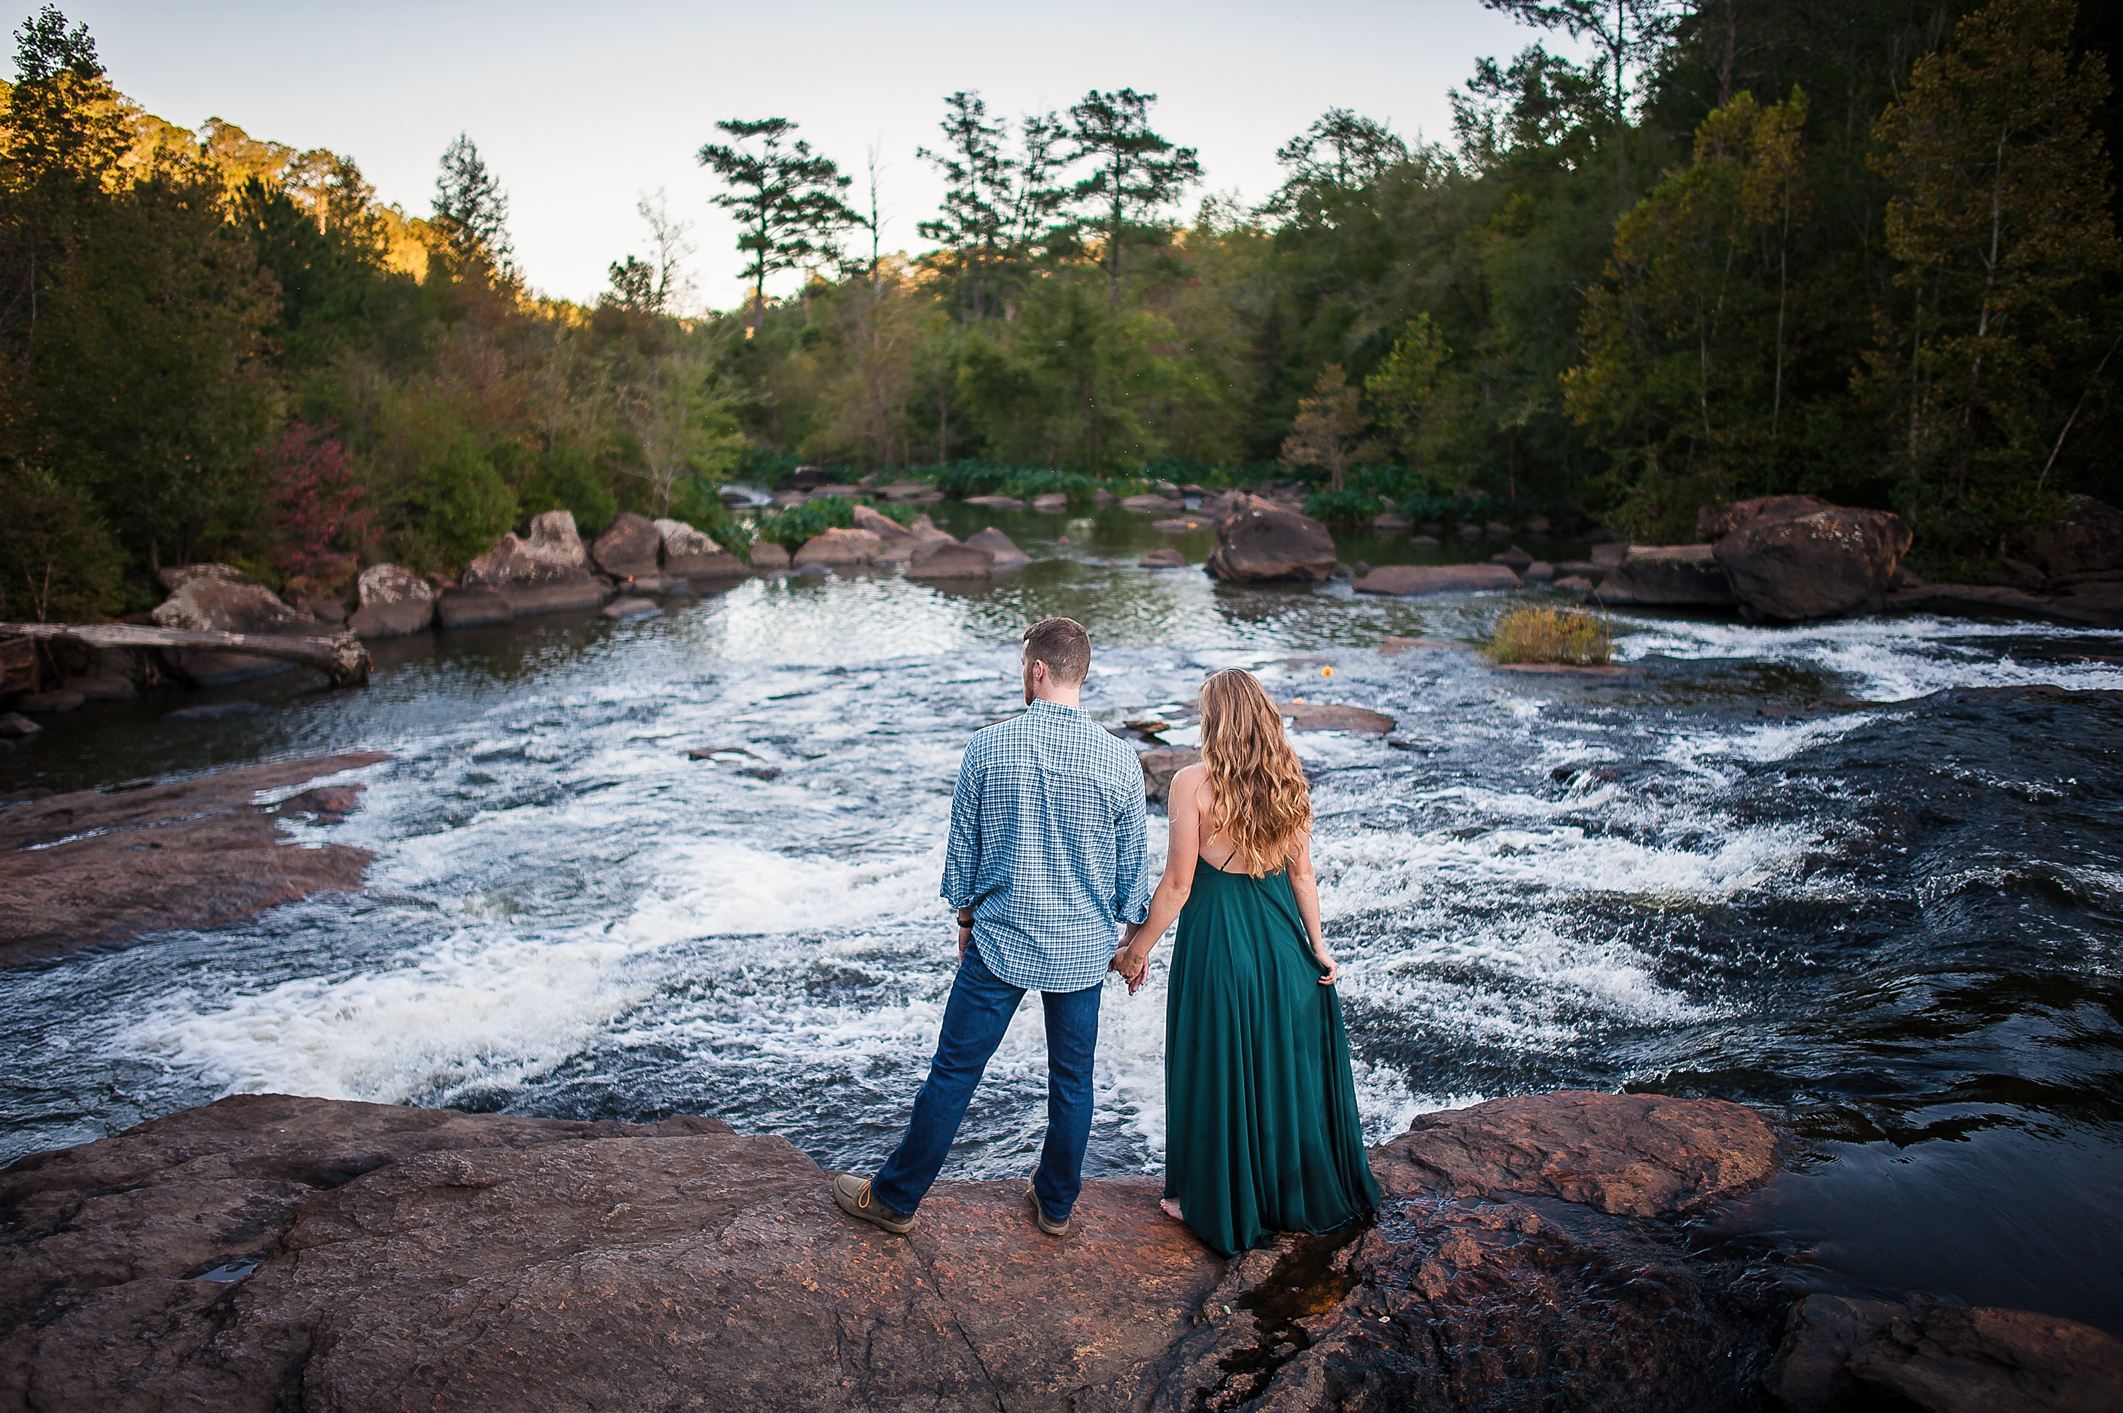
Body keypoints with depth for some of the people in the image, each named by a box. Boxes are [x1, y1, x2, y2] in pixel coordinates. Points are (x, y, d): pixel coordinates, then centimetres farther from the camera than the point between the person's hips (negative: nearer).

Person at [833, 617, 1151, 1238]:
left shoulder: (987, 747, -10)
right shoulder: (1118, 760, -8)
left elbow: (963, 844, -1)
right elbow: (1133, 861, 0)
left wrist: (966, 915, 15)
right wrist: (1131, 935, 15)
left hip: (1002, 937, -1)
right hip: (1084, 945, 1)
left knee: (954, 1071, 9)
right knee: (1072, 1077, 16)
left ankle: (895, 1197, 22)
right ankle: (1055, 1204, 31)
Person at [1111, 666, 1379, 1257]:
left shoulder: (1193, 783, -17)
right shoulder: (1287, 779, -2)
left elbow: (1178, 883, -15)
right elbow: (1302, 872, 2)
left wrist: (1138, 948, -5)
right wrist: (1317, 945, 10)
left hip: (1216, 938, -5)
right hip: (1279, 931, 5)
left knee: (1219, 1069, 10)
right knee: (1284, 1061, 19)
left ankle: (1213, 1201, 25)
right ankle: (1296, 1192, 35)